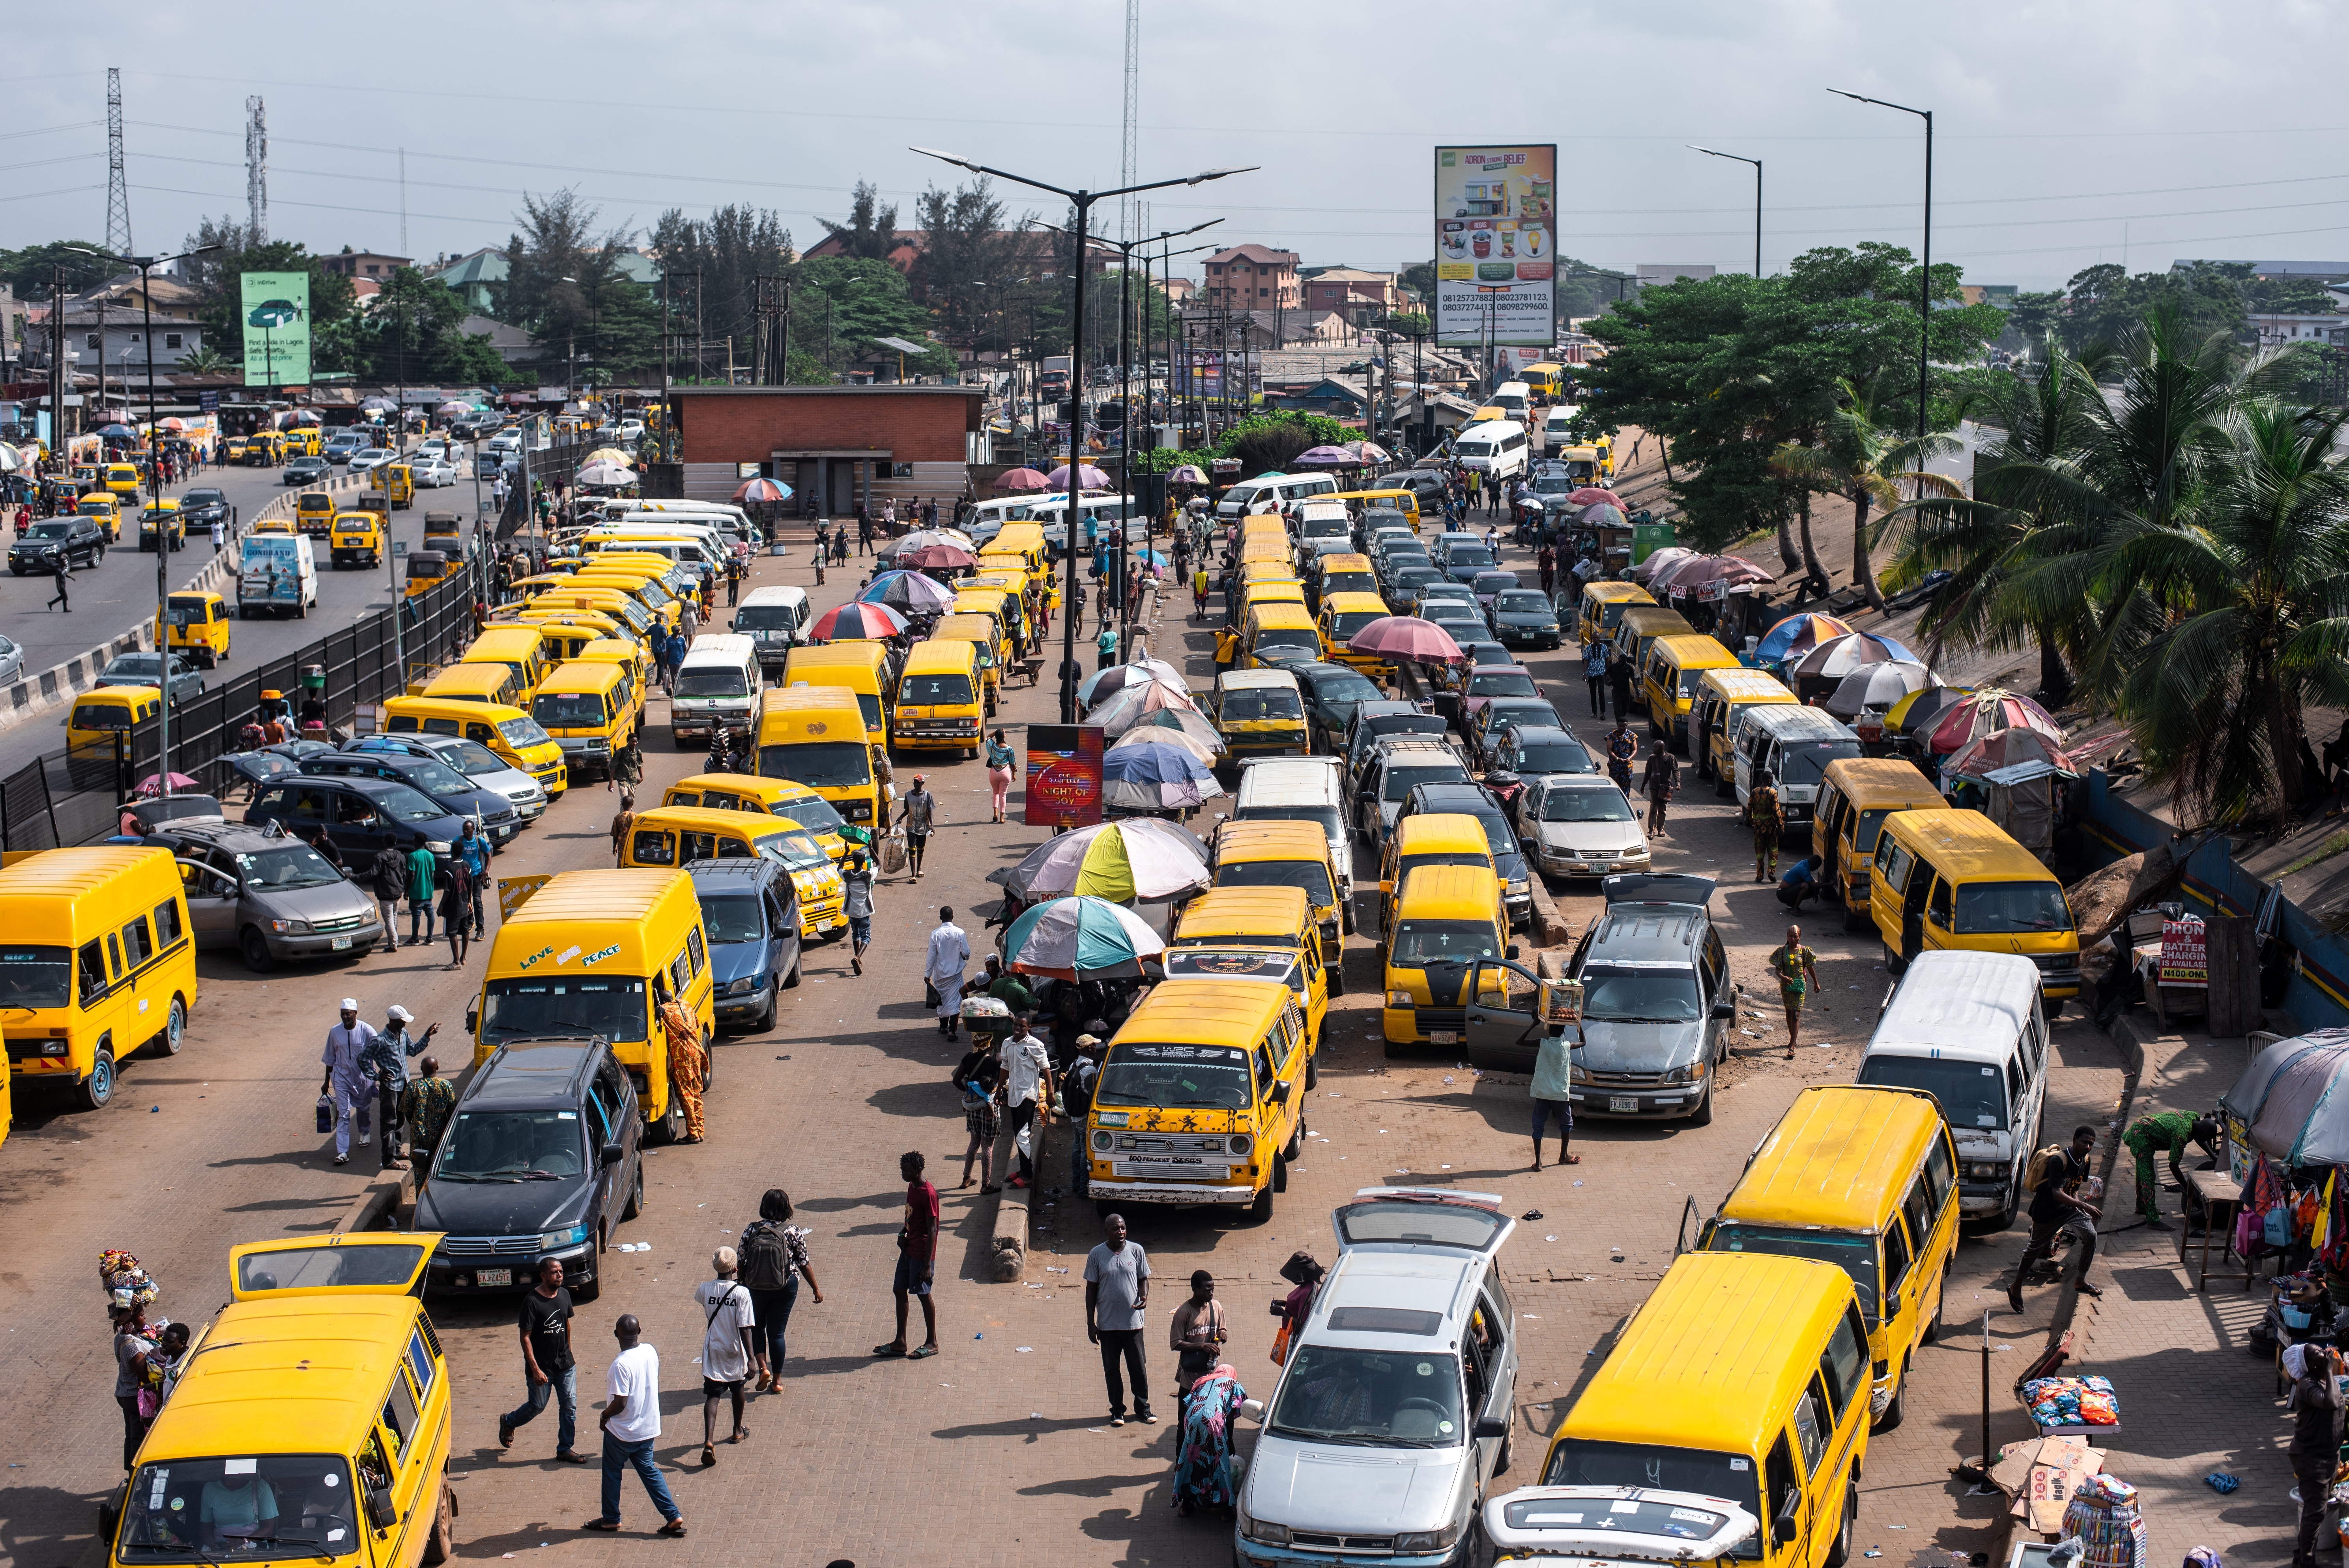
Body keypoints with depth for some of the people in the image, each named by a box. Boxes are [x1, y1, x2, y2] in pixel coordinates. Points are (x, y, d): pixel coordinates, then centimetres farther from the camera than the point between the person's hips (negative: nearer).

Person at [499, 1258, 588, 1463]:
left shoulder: (564, 1295, 0)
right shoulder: (532, 1301, -20)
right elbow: (525, 1337, -19)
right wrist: (535, 1369, -22)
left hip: (565, 1364, 5)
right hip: (541, 1366, -5)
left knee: (569, 1407, 5)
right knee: (537, 1406, 11)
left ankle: (565, 1448, 17)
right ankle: (508, 1422, 39)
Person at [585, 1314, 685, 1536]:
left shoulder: (621, 1364, -27)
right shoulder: (650, 1352, -5)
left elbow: (620, 1403, -25)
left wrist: (604, 1416, -5)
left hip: (622, 1432, -6)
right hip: (648, 1428, 6)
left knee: (612, 1473, 15)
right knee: (649, 1471, 17)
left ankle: (611, 1519, 28)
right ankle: (674, 1517, 11)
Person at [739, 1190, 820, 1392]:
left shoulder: (751, 1230, -9)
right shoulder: (794, 1232, -12)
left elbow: (741, 1261, -4)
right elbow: (804, 1264, -6)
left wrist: (739, 1286, 13)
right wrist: (816, 1289, 7)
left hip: (756, 1288, 0)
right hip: (785, 1288, 0)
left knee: (757, 1327, 23)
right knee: (777, 1332, 12)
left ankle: (763, 1368, 7)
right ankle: (776, 1380, 20)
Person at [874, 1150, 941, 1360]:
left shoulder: (928, 1194, -20)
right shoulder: (912, 1187, 8)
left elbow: (932, 1230, -21)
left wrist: (927, 1264, -23)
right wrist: (902, 1234, 2)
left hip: (922, 1253, -9)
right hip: (908, 1249, 9)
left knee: (923, 1294, 0)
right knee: (899, 1290, 11)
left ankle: (932, 1343, 13)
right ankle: (900, 1343, 18)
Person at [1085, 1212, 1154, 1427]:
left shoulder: (1136, 1250, -2)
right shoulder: (1096, 1255, -4)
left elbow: (1143, 1279, 7)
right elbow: (1091, 1289, 1)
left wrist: (1144, 1297, -16)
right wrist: (1090, 1323, 0)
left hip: (1133, 1320, 0)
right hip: (1108, 1323, 0)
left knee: (1138, 1367, 6)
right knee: (1112, 1369, 8)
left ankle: (1143, 1408, 21)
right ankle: (1117, 1411, 20)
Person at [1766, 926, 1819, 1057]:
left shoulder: (1804, 951, -5)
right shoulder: (1782, 951, -1)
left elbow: (1810, 968, 6)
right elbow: (1777, 969, -4)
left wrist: (1816, 983, 17)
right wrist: (1782, 977, -26)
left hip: (1799, 986, -3)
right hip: (1786, 986, 3)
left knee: (1795, 1016, -8)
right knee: (1789, 1013, 17)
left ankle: (1792, 1047, -13)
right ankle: (1793, 1039, 36)